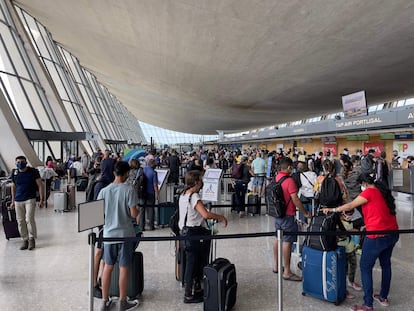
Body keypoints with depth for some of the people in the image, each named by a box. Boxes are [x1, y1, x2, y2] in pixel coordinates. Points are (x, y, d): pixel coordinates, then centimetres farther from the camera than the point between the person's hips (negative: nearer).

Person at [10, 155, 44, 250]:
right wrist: (13, 201, 17)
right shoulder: (14, 173, 6)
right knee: (20, 221, 5)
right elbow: (13, 187, 18)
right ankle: (25, 240, 17)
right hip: (18, 201, 4)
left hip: (30, 199, -4)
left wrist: (41, 199, -7)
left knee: (29, 219, -13)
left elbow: (40, 185, -2)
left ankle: (32, 239, 3)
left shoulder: (33, 171, -4)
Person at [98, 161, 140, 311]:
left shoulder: (104, 191, -2)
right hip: (125, 235, -3)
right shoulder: (129, 190, -13)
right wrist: (137, 209, 7)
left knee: (107, 267, 14)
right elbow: (133, 214, -14)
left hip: (108, 234, 3)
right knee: (123, 268, 8)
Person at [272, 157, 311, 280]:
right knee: (287, 241, -3)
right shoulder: (289, 180, -19)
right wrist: (305, 213, -10)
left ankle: (276, 266, 29)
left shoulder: (277, 178, 6)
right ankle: (287, 272, 4)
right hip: (287, 215, -9)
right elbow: (295, 200, -20)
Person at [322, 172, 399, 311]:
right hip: (392, 234, 9)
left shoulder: (369, 192, -11)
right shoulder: (383, 191, 12)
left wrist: (332, 209, 0)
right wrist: (368, 226, 22)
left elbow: (350, 206, -10)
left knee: (365, 267, 1)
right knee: (386, 264, 21)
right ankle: (383, 297, 36)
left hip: (377, 236, -9)